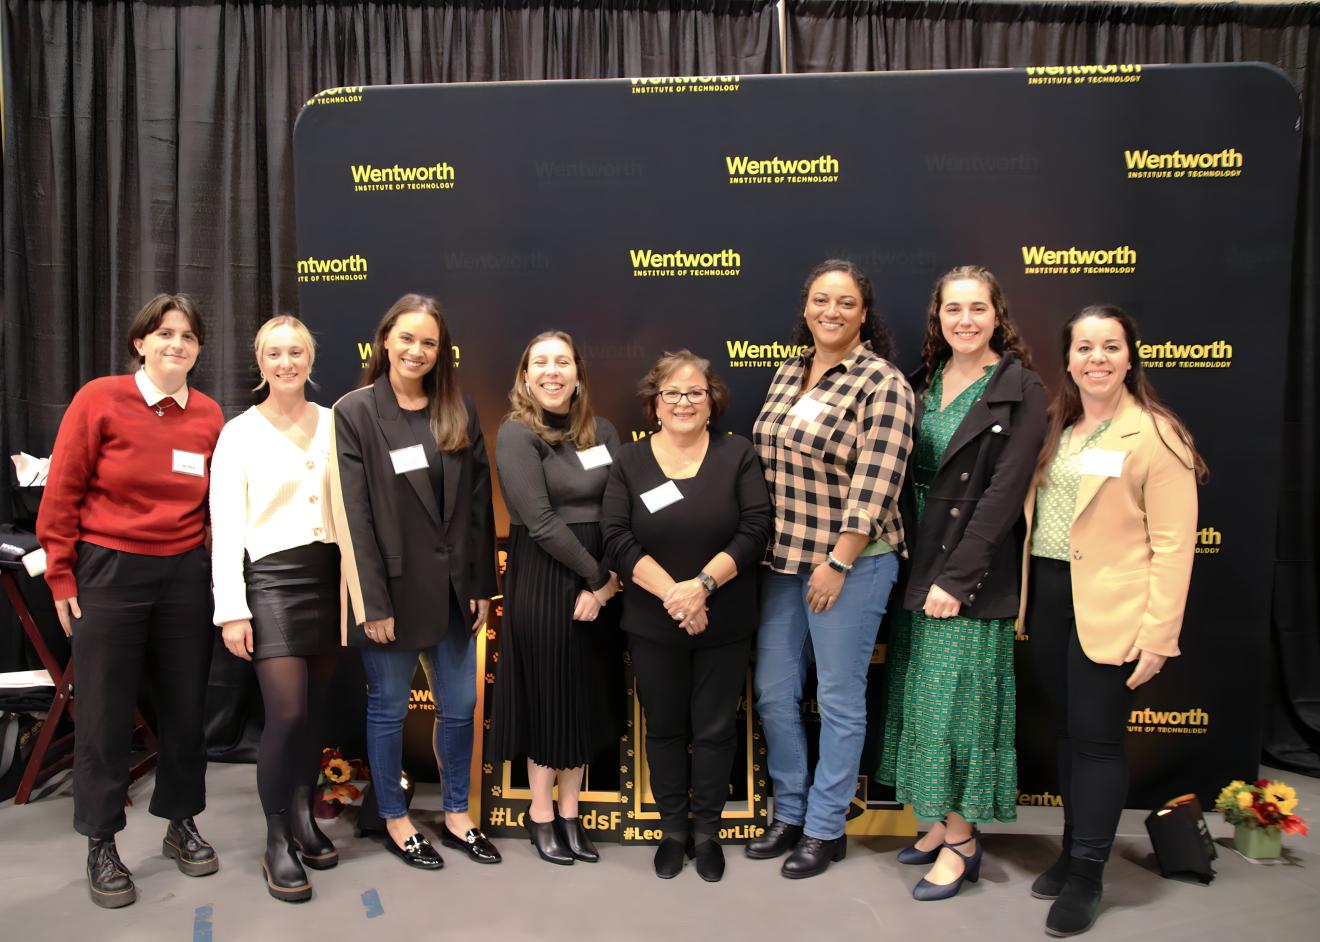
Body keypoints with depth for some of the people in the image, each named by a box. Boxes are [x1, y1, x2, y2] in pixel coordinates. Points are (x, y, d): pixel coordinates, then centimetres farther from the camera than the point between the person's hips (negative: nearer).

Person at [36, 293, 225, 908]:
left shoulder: (209, 416, 2)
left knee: (185, 703, 12)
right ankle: (101, 845, 22)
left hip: (186, 574, 3)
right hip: (110, 570, -3)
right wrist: (62, 578, -4)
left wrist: (220, 575, 6)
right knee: (106, 712, 6)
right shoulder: (100, 399, -6)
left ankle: (181, 823, 30)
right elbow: (62, 493, -4)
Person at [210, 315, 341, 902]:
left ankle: (302, 816, 28)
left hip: (329, 574, 3)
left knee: (315, 710, 10)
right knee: (287, 714, -8)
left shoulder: (333, 424, 7)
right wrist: (232, 610, -9)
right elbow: (225, 528, -3)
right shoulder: (239, 435, 0)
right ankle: (277, 842, 9)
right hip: (271, 577, -3)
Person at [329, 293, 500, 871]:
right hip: (394, 587, -4)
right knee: (389, 709, 11)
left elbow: (478, 502, 4)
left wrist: (482, 585, 2)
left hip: (452, 585, 4)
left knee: (459, 705, 12)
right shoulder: (354, 412, -7)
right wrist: (373, 603, -14)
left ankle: (456, 816, 31)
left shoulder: (458, 411, 4)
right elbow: (353, 515, -11)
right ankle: (395, 820, 30)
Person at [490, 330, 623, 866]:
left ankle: (570, 813, 28)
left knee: (586, 695, 12)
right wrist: (595, 573, -13)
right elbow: (542, 522, -15)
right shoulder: (516, 434, -8)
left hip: (601, 581, 5)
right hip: (541, 579, -5)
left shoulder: (602, 432, 7)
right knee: (548, 693, 6)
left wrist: (608, 581, -11)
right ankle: (541, 815, 25)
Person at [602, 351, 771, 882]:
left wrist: (703, 584, -21)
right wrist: (670, 592, -19)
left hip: (725, 625, -1)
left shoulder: (738, 454, -1)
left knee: (715, 728, 10)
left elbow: (755, 530, -10)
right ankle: (673, 830, 31)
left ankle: (707, 831, 28)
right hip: (652, 626, 1)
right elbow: (618, 539, -8)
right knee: (664, 727, 13)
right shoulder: (629, 461, 1)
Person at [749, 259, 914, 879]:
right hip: (782, 559, 6)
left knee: (839, 700, 6)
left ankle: (826, 828, 24)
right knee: (773, 692, 12)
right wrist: (761, 546, 11)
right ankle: (789, 812, 31)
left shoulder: (884, 384, -11)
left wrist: (837, 562, -16)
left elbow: (875, 483, -15)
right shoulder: (787, 375, 9)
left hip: (851, 562, -6)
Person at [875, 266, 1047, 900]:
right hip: (916, 564, 6)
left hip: (971, 573, -6)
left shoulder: (1020, 390, -9)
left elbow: (1004, 493, -14)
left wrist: (957, 578, -17)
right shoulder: (923, 381, 9)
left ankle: (961, 843, 17)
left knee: (957, 700, 1)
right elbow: (904, 478, 10)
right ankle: (941, 823, 30)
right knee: (921, 699, 14)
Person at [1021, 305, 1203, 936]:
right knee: (1066, 730, 15)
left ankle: (1087, 877, 18)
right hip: (1047, 598, 6)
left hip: (1106, 608, -6)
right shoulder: (1055, 427, 10)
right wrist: (1027, 593, 5)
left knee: (1096, 737, 3)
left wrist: (1158, 636, -15)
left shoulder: (1155, 435, -9)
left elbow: (1173, 544, -12)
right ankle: (1073, 849, 32)